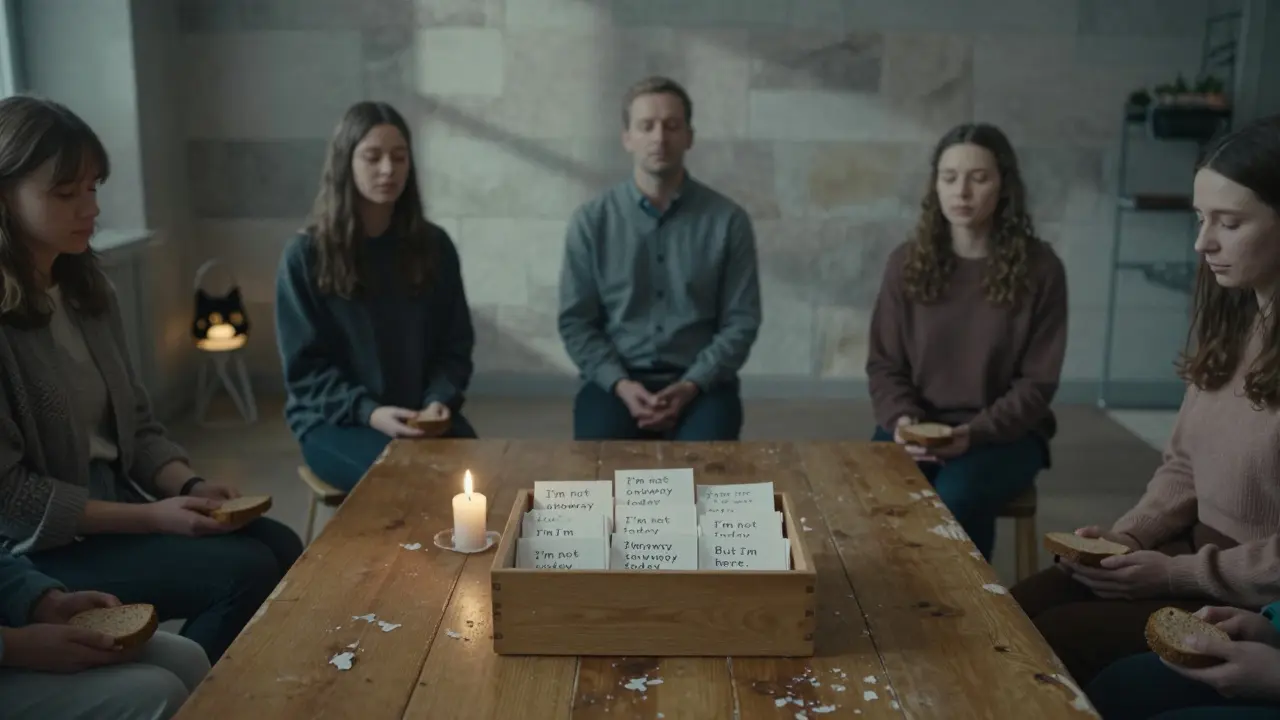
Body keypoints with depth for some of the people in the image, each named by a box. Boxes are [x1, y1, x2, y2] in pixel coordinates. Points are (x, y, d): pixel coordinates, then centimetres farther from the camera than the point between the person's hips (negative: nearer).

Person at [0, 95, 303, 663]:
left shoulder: (88, 293, 8)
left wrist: (189, 486, -7)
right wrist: (150, 517, -20)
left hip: (115, 506, 8)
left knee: (281, 548, -8)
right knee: (246, 571, -19)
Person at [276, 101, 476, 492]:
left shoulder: (434, 246, 6)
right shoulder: (306, 255, -3)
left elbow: (455, 345, 8)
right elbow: (305, 367, -4)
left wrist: (439, 400, -12)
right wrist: (368, 411, -20)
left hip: (420, 413, 3)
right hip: (333, 420, -3)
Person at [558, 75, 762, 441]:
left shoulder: (728, 220, 1)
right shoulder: (591, 220, 2)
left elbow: (741, 321, 1)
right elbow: (575, 321, 3)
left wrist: (691, 386, -13)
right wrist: (620, 384, -13)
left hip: (701, 382, 0)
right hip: (615, 380, 0)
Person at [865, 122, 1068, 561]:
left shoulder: (1039, 268, -4)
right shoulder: (907, 263, 2)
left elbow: (1037, 382, -4)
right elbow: (884, 364, 5)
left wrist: (977, 432, -20)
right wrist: (901, 418, -16)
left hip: (1004, 431, -1)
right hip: (917, 428, 2)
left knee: (956, 501, -32)